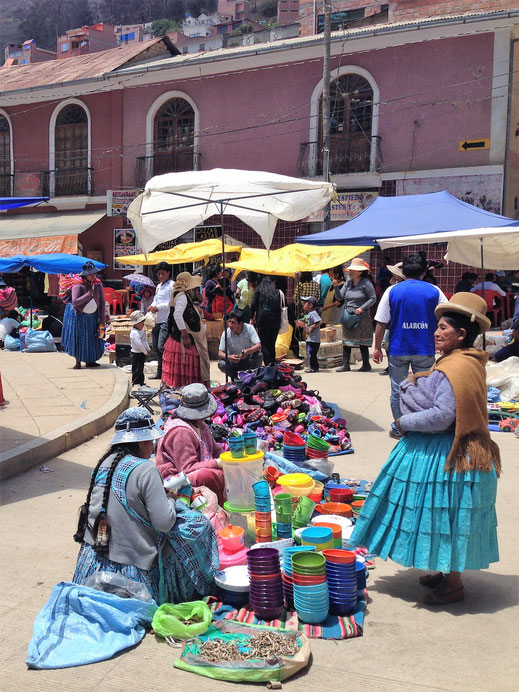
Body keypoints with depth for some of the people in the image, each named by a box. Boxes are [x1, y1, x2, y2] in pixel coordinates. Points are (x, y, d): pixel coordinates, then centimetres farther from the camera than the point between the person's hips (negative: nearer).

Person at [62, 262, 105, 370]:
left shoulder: (98, 285, -6)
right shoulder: (78, 285, -21)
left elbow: (102, 302, -1)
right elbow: (74, 302, -31)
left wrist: (102, 319, -5)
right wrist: (88, 294, -35)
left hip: (93, 316, 4)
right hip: (78, 315, -4)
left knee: (92, 338, 6)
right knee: (78, 338, 1)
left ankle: (89, 361, 17)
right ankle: (78, 362, 10)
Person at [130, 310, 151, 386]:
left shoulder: (142, 330, 8)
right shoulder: (134, 333, -24)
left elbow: (145, 340, 21)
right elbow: (139, 344, -28)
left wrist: (148, 349, 15)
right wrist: (145, 352, -20)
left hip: (142, 353, 10)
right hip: (136, 353, -10)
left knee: (141, 368, 17)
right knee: (136, 369, -1)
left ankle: (141, 382, 27)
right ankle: (135, 382, 6)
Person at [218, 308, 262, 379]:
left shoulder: (249, 328, -15)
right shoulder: (226, 333, -13)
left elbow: (258, 346, -24)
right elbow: (220, 353, -14)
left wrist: (248, 351, -46)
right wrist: (229, 357, -38)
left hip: (249, 360, -1)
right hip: (234, 361, 1)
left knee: (259, 355, -30)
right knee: (221, 364, -28)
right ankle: (235, 377, 1)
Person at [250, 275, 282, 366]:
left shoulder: (259, 290, 9)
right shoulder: (277, 292, 12)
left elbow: (253, 304, 2)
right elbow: (281, 307, 7)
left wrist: (252, 318, 10)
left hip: (263, 319, -3)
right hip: (275, 321, 3)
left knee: (263, 345, -3)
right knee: (272, 345, 10)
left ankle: (268, 366, -18)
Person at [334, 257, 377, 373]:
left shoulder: (366, 283, -8)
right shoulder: (348, 282, 9)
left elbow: (373, 299, -6)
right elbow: (340, 297, 8)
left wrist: (362, 308, -16)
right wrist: (336, 286, -8)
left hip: (361, 317, -6)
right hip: (347, 316, 6)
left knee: (362, 342, 1)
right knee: (346, 341, 4)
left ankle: (366, 364, 12)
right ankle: (345, 365, 9)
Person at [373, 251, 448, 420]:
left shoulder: (392, 291, -2)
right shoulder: (434, 291, 0)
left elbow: (381, 323, -3)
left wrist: (377, 347, 5)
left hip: (398, 350, 0)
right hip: (425, 351, 0)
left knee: (397, 392, 11)